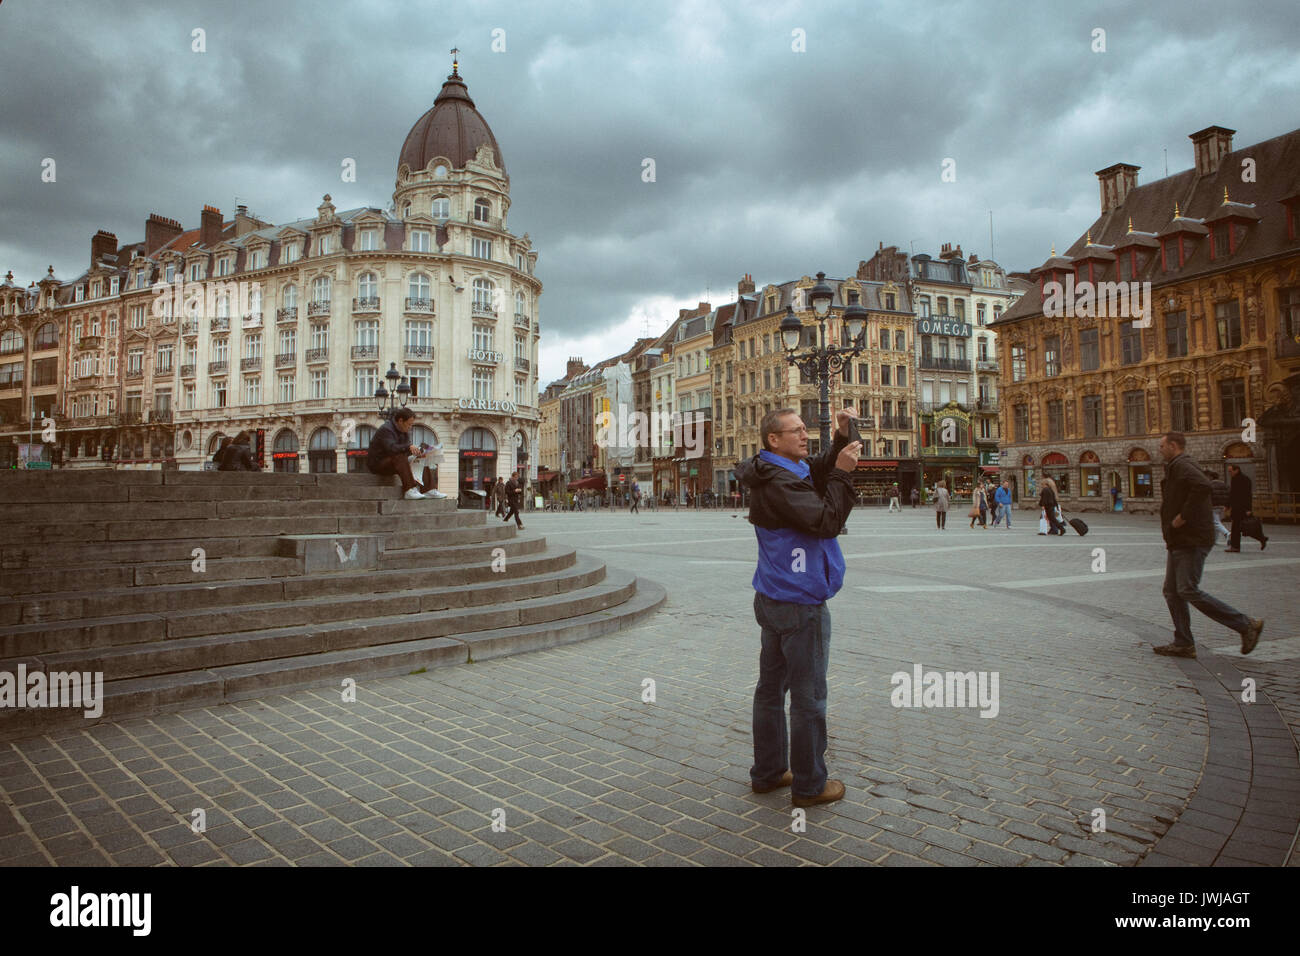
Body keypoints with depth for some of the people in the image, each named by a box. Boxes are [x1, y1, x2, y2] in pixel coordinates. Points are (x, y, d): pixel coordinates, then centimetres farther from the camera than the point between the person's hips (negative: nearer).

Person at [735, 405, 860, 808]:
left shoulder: (785, 472, 11)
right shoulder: (777, 482, -21)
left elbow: (819, 472, 19)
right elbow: (827, 521, -25)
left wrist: (842, 440, 3)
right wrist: (843, 472, -18)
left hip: (773, 599, 10)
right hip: (800, 604, -10)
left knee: (771, 688, 16)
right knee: (808, 698, 2)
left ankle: (767, 772, 28)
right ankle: (809, 785, 14)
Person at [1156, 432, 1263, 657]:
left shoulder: (1182, 466, -13)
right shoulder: (1176, 468, 20)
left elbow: (1202, 486, -32)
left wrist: (1184, 516, -25)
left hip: (1191, 541, -11)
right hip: (1179, 541, 11)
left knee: (1188, 591, -13)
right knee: (1172, 591, 8)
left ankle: (1246, 625, -2)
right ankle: (1183, 643, 11)